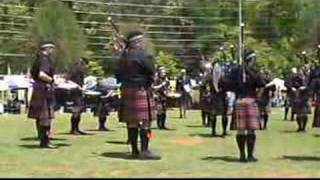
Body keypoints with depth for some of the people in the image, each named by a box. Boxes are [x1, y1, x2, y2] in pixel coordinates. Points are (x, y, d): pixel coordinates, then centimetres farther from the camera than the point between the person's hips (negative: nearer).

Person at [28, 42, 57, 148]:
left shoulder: (39, 59, 15)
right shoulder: (45, 59, -14)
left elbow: (32, 74, 23)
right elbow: (41, 75, -27)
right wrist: (52, 80, -15)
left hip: (38, 90, 10)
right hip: (45, 89, -10)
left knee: (40, 117, 13)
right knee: (46, 117, -8)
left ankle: (43, 140, 21)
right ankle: (45, 141, -7)